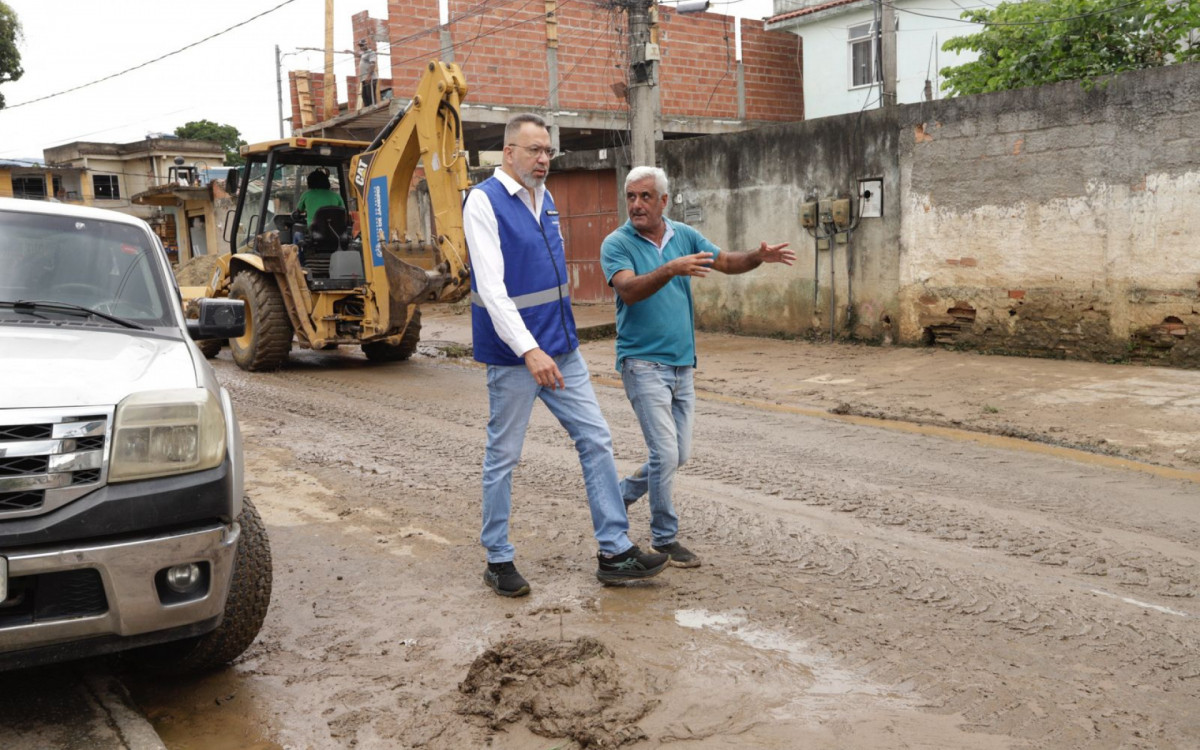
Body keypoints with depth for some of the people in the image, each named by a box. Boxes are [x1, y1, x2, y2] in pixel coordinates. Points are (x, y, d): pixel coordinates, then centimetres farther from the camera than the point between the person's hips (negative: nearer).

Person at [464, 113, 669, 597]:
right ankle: (499, 560, 20)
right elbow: (491, 288, -22)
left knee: (596, 441, 5)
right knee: (503, 457, 5)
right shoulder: (484, 202, -12)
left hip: (560, 348, 8)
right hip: (513, 355, -7)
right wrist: (529, 350, -30)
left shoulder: (544, 198, 11)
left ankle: (615, 552, 12)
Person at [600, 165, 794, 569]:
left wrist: (759, 257, -12)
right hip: (643, 362, -6)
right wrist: (671, 269, -40)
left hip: (682, 363, 6)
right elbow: (629, 290, -25)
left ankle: (623, 494, 34)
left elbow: (726, 262, 9)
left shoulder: (684, 235, 8)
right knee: (666, 453, -9)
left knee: (678, 454, 12)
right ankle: (664, 539, 7)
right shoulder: (616, 243, -9)